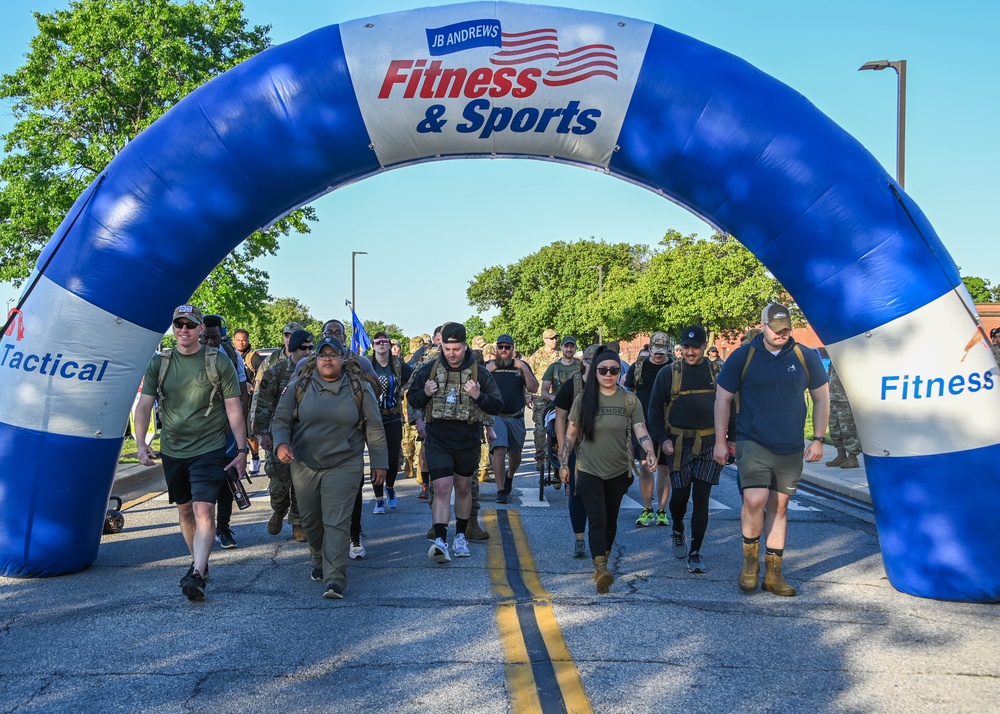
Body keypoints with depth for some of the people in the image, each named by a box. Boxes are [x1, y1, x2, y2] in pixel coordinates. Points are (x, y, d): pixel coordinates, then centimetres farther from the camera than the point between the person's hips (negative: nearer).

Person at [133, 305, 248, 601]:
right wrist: (141, 443, -12)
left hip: (209, 449, -4)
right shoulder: (159, 363, 5)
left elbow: (233, 408, -1)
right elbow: (144, 405, 2)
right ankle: (198, 561, 33)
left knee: (203, 509, -16)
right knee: (184, 510, 15)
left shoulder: (218, 363, -2)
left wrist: (242, 449, -5)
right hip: (172, 451, 4)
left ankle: (196, 575, -20)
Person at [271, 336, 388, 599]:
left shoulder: (359, 389, 2)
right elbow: (281, 420, 4)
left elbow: (374, 428, 6)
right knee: (311, 521, 13)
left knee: (337, 522, -10)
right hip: (304, 466, 2)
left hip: (344, 466, -2)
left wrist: (379, 462, 4)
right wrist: (281, 444, -15)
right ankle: (319, 561, 38)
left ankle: (335, 579, -11)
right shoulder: (298, 387, 3)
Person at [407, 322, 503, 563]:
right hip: (438, 439, -1)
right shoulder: (429, 370, 0)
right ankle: (440, 541, -17)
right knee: (442, 489, -12)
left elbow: (497, 407, 0)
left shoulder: (480, 373, -1)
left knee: (463, 488, 15)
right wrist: (425, 393, -13)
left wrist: (479, 396, -19)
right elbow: (412, 399, 10)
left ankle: (460, 536, 30)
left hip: (468, 441, 1)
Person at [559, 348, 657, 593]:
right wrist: (563, 463, 1)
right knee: (597, 519, -15)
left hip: (618, 471, 2)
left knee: (610, 520, 13)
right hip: (589, 470, -2)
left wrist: (650, 452, -28)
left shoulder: (630, 400, -1)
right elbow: (571, 434, 2)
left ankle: (603, 562, 32)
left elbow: (640, 430, -10)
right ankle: (601, 570, -24)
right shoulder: (583, 399, -3)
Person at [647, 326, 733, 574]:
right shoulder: (669, 373, 2)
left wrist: (731, 437, 6)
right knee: (680, 495, 2)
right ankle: (678, 528, 34)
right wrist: (662, 439, -6)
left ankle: (695, 553, 9)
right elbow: (655, 409, 4)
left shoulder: (717, 372, 4)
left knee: (701, 498, 1)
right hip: (679, 444, 0)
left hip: (709, 444, 0)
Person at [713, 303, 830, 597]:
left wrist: (818, 439, 4)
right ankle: (750, 561, 5)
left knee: (779, 507, 10)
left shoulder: (805, 357, 1)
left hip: (791, 449, 3)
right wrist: (720, 441, -1)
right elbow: (722, 399, 1)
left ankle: (773, 574, 20)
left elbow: (821, 398, 10)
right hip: (753, 444, -3)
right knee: (755, 499, -20)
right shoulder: (743, 356, -4)